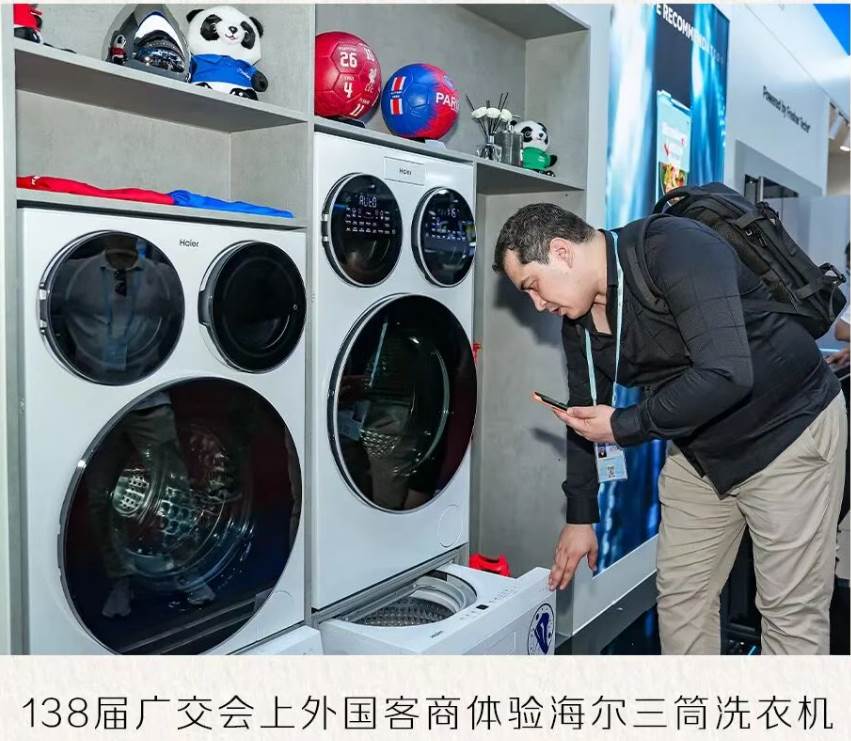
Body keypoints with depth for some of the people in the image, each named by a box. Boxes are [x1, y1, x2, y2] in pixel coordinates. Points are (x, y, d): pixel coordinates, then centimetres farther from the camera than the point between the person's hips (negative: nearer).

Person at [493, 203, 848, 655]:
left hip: (789, 430, -7)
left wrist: (624, 426, -26)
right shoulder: (578, 319, -2)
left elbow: (726, 375, -35)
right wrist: (581, 517, 10)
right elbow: (586, 417, 7)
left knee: (790, 609, 0)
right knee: (680, 593, 11)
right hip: (699, 449, 7)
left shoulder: (676, 249, -27)